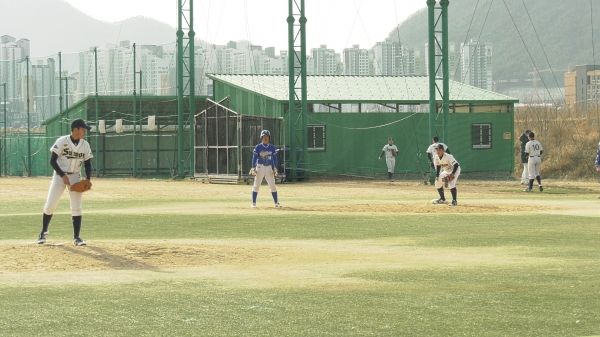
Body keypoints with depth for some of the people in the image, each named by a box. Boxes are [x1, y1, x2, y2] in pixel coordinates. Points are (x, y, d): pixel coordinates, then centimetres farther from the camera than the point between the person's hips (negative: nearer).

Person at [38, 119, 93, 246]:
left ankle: (76, 237, 1)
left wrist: (87, 180, -9)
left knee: (76, 207, -4)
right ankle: (43, 233, 17)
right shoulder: (62, 141, -12)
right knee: (50, 206, -2)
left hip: (75, 177, 3)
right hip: (60, 176, -3)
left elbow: (88, 164, 7)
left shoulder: (85, 145, 0)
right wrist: (63, 176, -22)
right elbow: (52, 161, -12)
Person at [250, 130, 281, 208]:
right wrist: (253, 168, -12)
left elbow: (275, 158, 8)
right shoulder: (258, 147, -1)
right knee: (256, 185, -1)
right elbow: (254, 158, -3)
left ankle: (276, 203, 6)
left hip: (269, 168, 2)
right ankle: (253, 203, 3)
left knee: (272, 186, 0)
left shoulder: (272, 147, 6)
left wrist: (275, 168, -1)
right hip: (260, 167, -2)